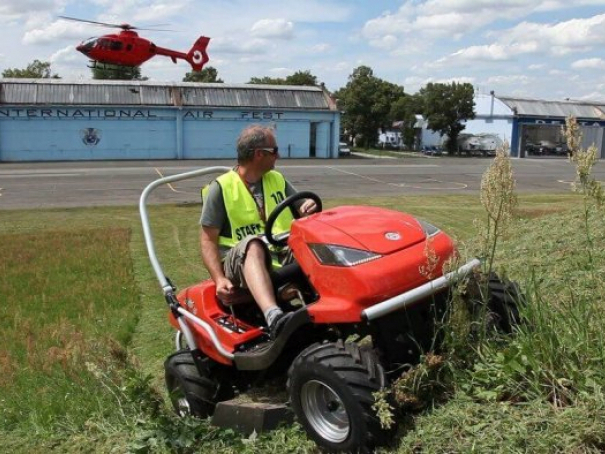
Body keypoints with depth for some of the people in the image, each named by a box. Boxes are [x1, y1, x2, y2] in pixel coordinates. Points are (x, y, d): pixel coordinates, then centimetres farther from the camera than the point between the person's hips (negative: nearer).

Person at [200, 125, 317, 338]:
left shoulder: (277, 180, 18)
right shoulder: (221, 188, 1)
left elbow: (302, 211, 17)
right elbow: (208, 239, -3)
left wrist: (311, 207, -9)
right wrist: (220, 279, -18)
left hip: (283, 258, 5)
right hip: (241, 261, -4)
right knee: (253, 243, -38)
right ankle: (273, 316, -59)